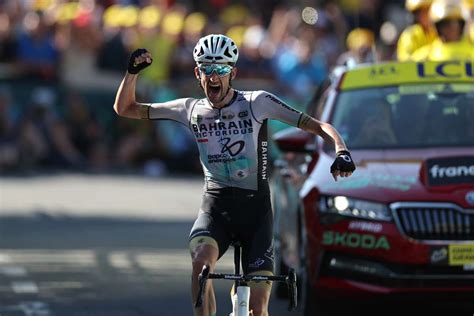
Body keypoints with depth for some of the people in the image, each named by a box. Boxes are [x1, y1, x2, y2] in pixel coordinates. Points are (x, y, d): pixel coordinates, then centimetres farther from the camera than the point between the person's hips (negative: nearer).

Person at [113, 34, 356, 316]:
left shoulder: (257, 103, -5)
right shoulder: (191, 109, 3)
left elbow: (318, 126, -7)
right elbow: (125, 108, 10)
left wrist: (341, 151, -27)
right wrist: (133, 71, -8)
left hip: (255, 209, -1)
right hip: (215, 207, 1)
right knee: (201, 261, -33)